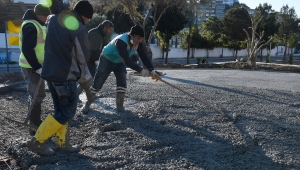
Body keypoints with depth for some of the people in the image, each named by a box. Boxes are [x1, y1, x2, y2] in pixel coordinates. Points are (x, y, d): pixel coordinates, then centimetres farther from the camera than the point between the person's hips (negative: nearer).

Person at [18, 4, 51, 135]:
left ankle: (34, 123, 32)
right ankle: (35, 127, 5)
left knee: (35, 95, 18)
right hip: (32, 67, -10)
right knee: (38, 96, -5)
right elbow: (27, 49, -25)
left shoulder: (37, 25, 14)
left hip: (36, 66, 10)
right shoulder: (31, 25, -19)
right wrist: (37, 67, -26)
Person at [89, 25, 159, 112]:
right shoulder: (121, 41, -38)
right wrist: (141, 70, -47)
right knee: (97, 85, 0)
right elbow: (126, 61, -44)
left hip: (119, 62, 6)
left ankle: (120, 106, 7)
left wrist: (151, 70, -34)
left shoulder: (138, 43, -16)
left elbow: (144, 57, -19)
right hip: (107, 60, -6)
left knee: (122, 84, -6)